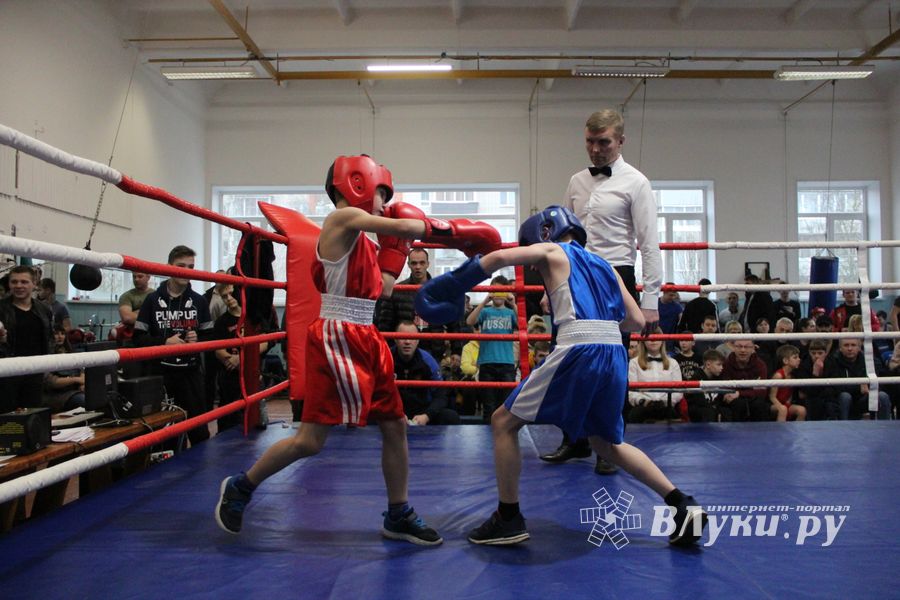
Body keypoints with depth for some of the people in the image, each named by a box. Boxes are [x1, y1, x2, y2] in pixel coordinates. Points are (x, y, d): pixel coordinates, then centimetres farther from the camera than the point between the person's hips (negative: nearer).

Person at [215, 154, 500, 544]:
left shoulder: (360, 239, 17)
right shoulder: (344, 218, -10)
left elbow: (383, 289, 13)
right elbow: (407, 226, -20)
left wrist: (395, 248, 17)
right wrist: (448, 230, -3)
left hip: (366, 340, 10)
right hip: (337, 339, -10)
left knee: (395, 427, 11)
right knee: (310, 440, -4)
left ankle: (398, 516, 24)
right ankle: (239, 488, 19)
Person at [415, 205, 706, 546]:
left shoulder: (551, 251, 13)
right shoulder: (603, 265, 28)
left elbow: (501, 257, -6)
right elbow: (636, 321, 21)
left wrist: (453, 285, 3)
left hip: (578, 352, -7)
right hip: (615, 356, 7)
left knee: (504, 423, 8)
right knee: (606, 443, 27)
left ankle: (509, 520, 10)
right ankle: (684, 505, 21)